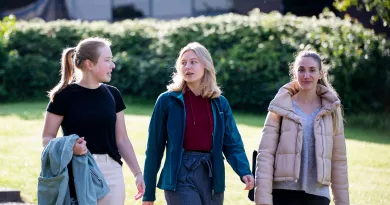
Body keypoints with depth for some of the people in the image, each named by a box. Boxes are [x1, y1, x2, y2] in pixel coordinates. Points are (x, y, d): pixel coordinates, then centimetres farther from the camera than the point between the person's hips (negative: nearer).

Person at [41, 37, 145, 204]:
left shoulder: (112, 95, 9)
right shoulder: (65, 96, -4)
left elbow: (121, 139, 12)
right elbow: (47, 138, -2)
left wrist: (137, 173, 5)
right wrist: (69, 147, -22)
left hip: (111, 173, 4)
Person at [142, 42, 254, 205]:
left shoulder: (220, 103, 9)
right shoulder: (167, 100, 0)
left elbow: (232, 144, 6)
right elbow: (155, 147, 2)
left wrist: (244, 172, -15)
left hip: (211, 178, 4)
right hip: (180, 177, -4)